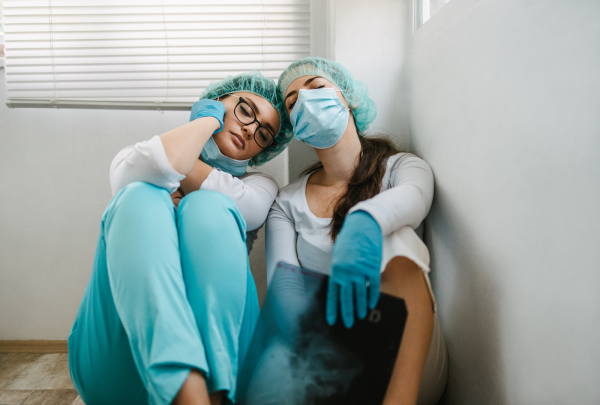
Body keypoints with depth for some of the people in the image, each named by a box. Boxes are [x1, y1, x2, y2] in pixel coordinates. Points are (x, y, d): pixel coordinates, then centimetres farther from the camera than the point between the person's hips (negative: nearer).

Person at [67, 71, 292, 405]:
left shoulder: (261, 186, 18)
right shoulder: (133, 159, 16)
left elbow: (241, 203, -9)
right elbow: (149, 168, -12)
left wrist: (171, 163, 2)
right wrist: (209, 119, 3)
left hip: (217, 347, 0)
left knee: (207, 207, -22)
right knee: (141, 196, -22)